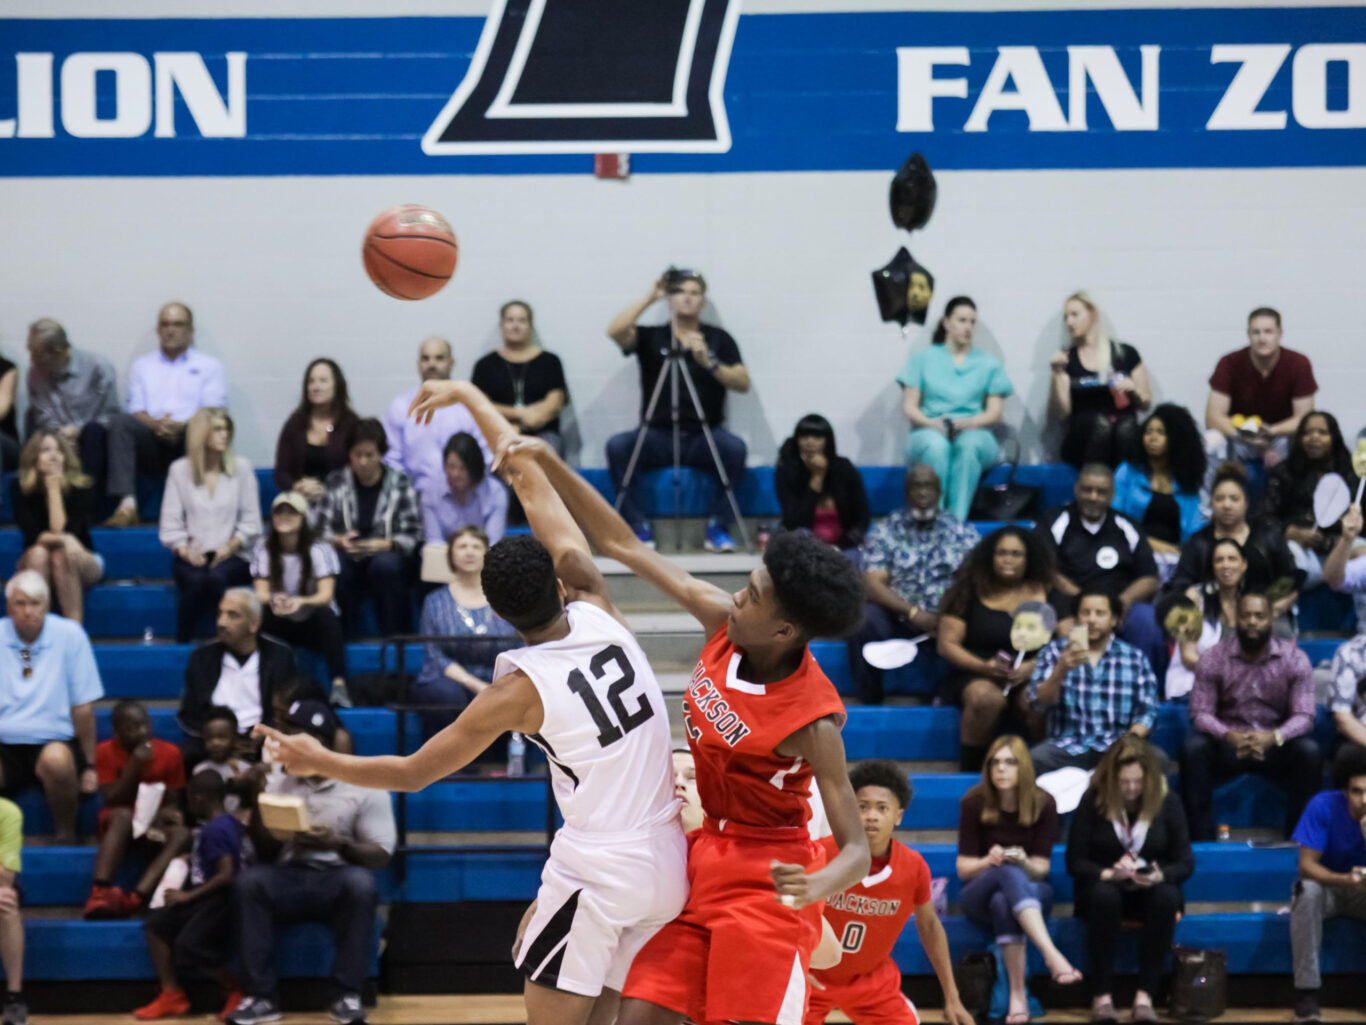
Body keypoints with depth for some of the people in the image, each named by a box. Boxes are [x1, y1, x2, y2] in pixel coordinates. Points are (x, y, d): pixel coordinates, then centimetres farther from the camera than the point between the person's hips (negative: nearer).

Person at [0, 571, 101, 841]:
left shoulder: (69, 635, -2)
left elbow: (83, 707, 0)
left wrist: (90, 766, 0)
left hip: (54, 741, -1)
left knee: (57, 759, -37)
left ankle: (65, 836, -12)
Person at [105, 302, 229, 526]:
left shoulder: (209, 366, 18)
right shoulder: (142, 365, 25)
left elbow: (214, 411, 3)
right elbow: (136, 411, 11)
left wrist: (183, 426, -17)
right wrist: (155, 424, -13)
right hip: (152, 444, 2)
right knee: (120, 423, -28)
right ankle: (127, 505, -39)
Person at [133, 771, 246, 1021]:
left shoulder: (214, 830, -19)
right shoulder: (228, 823, 11)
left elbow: (226, 875, -27)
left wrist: (188, 896, -21)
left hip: (220, 899, -11)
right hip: (208, 898, 11)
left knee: (188, 946, -26)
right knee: (156, 923, 4)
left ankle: (237, 991, -6)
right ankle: (171, 995, 2)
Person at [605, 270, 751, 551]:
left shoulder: (718, 339, 10)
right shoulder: (651, 337, 9)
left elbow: (743, 383, -1)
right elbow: (615, 331, -11)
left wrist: (709, 363, -16)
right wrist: (649, 298, -11)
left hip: (704, 437, 0)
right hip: (657, 436, 0)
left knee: (734, 448, -32)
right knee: (617, 446, -29)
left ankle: (718, 528, -17)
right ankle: (638, 529, -18)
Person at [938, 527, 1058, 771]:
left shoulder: (1044, 593, 10)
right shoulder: (971, 591, 7)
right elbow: (947, 645, 3)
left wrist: (1033, 667, -16)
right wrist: (984, 666, -14)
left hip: (1031, 676, 1)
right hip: (976, 676, -1)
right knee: (986, 697, -37)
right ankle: (971, 772, -23)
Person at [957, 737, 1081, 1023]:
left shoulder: (1043, 803, -6)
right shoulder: (973, 803, -9)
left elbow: (1041, 867, -5)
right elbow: (963, 868, -6)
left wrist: (1026, 863, -29)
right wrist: (987, 862, -28)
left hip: (1030, 892, 1)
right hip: (980, 894, -1)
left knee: (1002, 901, -39)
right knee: (1009, 873, -39)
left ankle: (1018, 995, -47)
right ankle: (1052, 956, -56)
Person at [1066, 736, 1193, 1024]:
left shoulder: (1168, 801, -3)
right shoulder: (1092, 801, -6)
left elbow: (1185, 863, -3)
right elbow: (1075, 862, -7)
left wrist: (1159, 876, -26)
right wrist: (1109, 874, -26)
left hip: (1152, 889, 1)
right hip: (1103, 886, -1)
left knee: (1167, 897, -36)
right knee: (1105, 896, -38)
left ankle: (1144, 995, -35)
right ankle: (1102, 996, -34)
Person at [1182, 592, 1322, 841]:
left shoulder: (1294, 659, -3)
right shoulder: (1213, 659, -3)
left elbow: (1304, 715, -10)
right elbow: (1201, 713, -8)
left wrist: (1274, 737, -32)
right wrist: (1230, 736, -31)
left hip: (1275, 744, 0)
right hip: (1227, 744, 0)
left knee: (1309, 752, -30)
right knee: (1193, 749, -31)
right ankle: (1200, 837, -25)